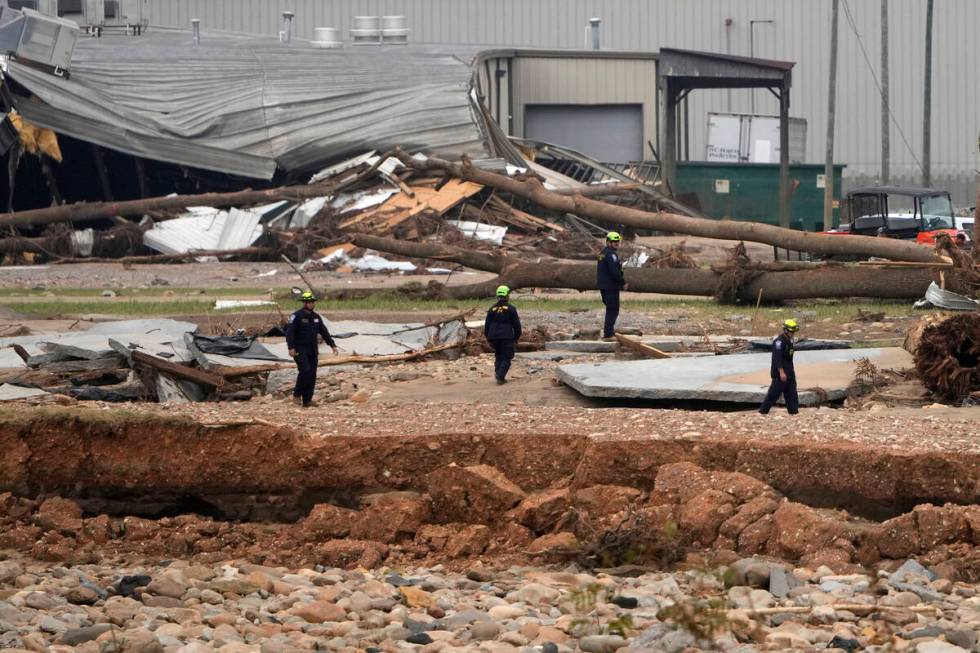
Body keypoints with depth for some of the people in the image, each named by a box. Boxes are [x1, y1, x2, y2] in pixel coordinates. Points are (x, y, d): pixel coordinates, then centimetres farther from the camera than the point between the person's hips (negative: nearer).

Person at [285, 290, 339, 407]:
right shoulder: (297, 316, -8)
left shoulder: (316, 317, 12)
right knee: (305, 371, -20)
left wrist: (332, 345, 11)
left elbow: (324, 332, 17)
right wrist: (291, 347, -24)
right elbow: (289, 332, -14)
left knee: (312, 375, 1)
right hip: (300, 351, -6)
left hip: (313, 351, 6)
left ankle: (307, 401, 5)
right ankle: (297, 395, -5)